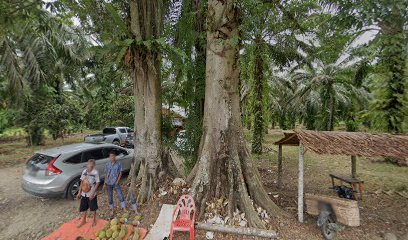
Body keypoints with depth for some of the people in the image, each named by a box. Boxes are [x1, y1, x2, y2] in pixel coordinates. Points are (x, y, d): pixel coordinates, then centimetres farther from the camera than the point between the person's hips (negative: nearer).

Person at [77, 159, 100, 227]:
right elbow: (82, 182, 7)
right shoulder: (84, 171, -3)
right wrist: (79, 192, 6)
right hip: (84, 194, 5)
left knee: (93, 208, 13)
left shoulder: (95, 172, -19)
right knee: (83, 207, 19)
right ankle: (84, 220, 42)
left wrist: (92, 193, -19)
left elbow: (97, 183, -17)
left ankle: (94, 220, 35)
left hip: (92, 194, -4)